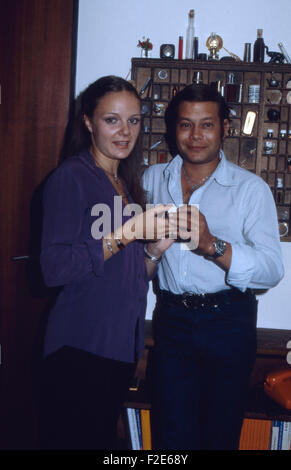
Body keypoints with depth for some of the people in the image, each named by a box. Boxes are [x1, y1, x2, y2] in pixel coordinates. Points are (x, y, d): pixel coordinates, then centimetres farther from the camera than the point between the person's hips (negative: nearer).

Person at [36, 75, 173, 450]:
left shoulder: (126, 184, 14)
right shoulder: (71, 178, -9)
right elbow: (55, 268, -20)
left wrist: (156, 249, -3)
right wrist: (127, 232, -22)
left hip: (120, 345, 7)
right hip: (79, 348, -7)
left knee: (103, 437, 16)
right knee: (71, 440, 1)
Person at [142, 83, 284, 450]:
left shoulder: (251, 189, -6)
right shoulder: (153, 179, 7)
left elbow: (272, 270, -16)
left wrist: (211, 245, -30)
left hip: (228, 323, -2)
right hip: (172, 319, 3)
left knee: (220, 436, 12)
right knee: (172, 436, 8)